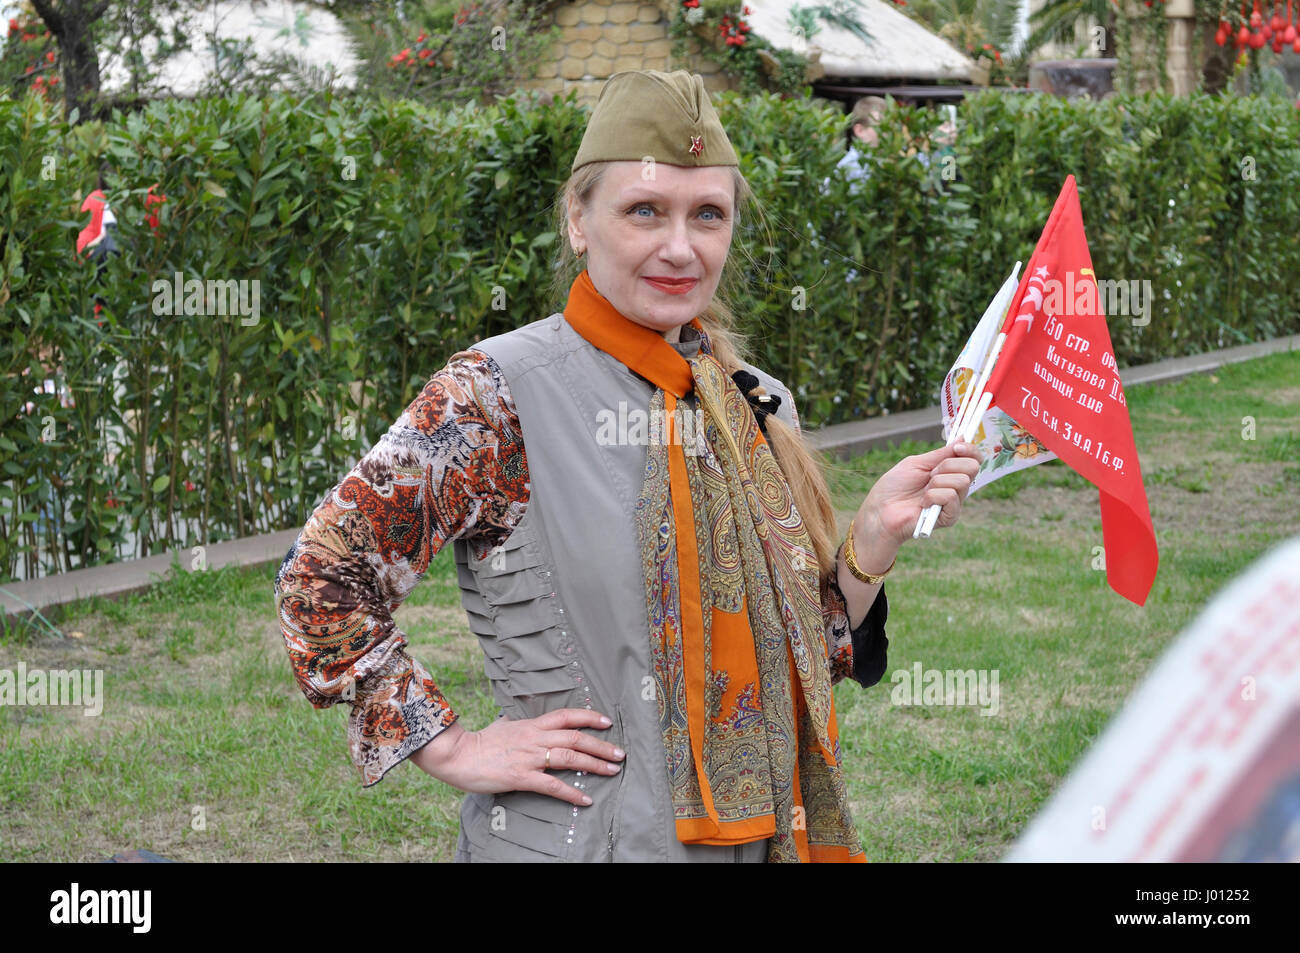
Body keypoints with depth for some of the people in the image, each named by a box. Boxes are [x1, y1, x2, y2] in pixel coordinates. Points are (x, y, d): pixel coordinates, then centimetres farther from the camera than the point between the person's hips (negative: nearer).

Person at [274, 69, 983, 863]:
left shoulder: (755, 406, 4)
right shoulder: (498, 395, -13)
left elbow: (806, 650, 9)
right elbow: (322, 581, -14)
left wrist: (877, 535, -7)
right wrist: (455, 749, -15)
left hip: (761, 834, 6)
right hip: (572, 838, -5)